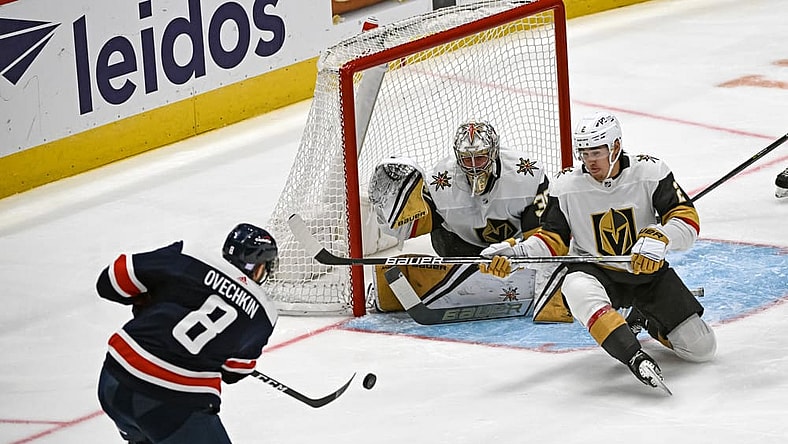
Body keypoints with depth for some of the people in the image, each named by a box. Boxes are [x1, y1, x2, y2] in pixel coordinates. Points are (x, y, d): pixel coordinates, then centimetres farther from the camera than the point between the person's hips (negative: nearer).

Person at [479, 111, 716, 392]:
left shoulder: (650, 173, -12)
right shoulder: (566, 186, -8)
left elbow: (687, 219, -15)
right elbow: (553, 241, -2)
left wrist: (658, 238, -35)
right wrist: (514, 253, -19)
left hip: (647, 270, 1)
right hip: (595, 271, -1)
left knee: (701, 348, -4)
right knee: (576, 287, -42)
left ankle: (646, 317, 27)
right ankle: (635, 357, -47)